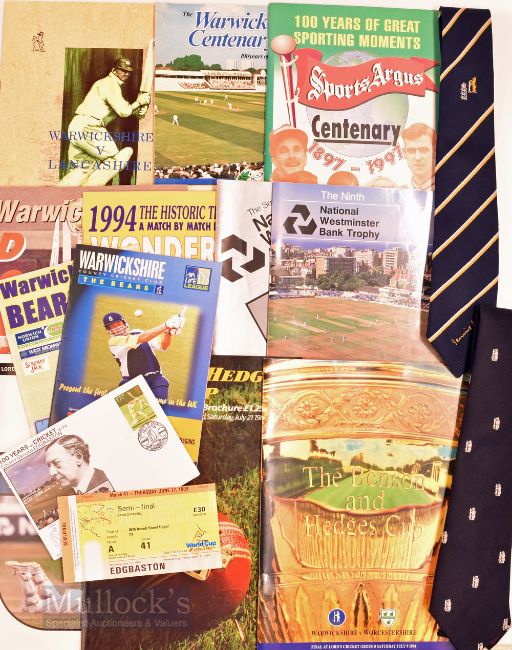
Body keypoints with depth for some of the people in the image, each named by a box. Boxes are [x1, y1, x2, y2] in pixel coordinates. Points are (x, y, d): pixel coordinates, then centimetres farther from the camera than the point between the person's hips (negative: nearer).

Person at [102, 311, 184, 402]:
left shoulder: (139, 332, 12)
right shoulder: (113, 341, -5)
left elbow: (163, 346, 4)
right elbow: (140, 339, -18)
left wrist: (168, 332, -18)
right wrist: (165, 325, -25)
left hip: (155, 378, 3)